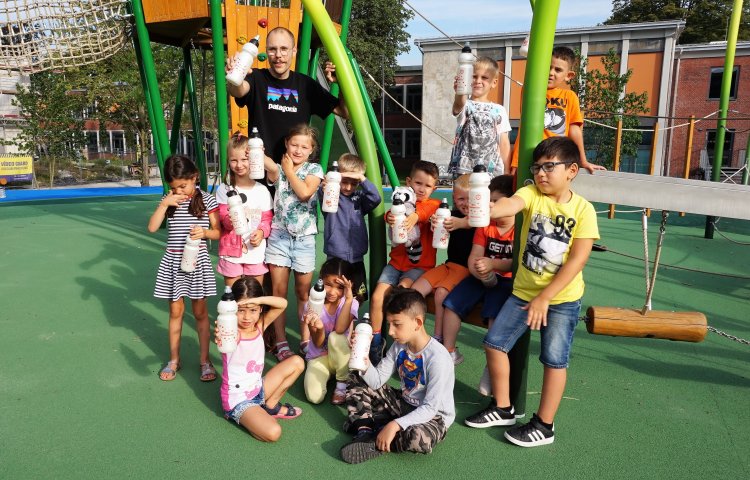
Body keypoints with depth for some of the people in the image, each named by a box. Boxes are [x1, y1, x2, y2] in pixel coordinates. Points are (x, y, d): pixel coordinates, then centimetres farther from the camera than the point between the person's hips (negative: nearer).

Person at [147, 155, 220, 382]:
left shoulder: (207, 200, -5)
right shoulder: (168, 199, 3)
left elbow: (219, 232, -3)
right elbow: (152, 227, -5)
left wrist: (204, 232, -22)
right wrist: (164, 204, -13)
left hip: (197, 260, -2)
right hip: (172, 260, 3)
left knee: (200, 312, 7)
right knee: (175, 311, 11)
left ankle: (205, 360, 19)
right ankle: (174, 359, 25)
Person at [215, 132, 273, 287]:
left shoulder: (262, 190, 1)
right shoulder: (224, 190, -1)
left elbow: (267, 218, 5)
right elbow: (222, 216, -7)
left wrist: (262, 231, -15)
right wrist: (229, 220, -30)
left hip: (256, 253, 1)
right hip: (231, 252, -1)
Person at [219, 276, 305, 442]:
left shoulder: (259, 326, -5)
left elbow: (282, 304, -15)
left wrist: (259, 299, -32)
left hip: (258, 389, 7)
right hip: (238, 400, -7)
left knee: (297, 362, 4)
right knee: (273, 433, -27)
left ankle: (270, 405, 9)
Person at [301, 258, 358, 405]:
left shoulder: (351, 303, -14)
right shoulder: (312, 305, -12)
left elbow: (339, 329, -32)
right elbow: (318, 344, -15)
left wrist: (348, 299, -36)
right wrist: (318, 328, -38)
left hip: (341, 356, 0)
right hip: (319, 356, 0)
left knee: (335, 337, -34)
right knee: (314, 397, -26)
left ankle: (342, 383, -12)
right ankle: (328, 374, 8)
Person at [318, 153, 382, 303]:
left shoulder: (360, 197, 5)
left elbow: (376, 198, -13)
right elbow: (321, 196, -28)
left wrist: (362, 179, -25)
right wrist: (323, 188, -52)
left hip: (356, 259, 3)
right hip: (335, 259, -3)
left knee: (359, 297, 13)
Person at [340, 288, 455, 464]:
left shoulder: (437, 358, -28)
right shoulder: (399, 346, -6)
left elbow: (430, 407, -27)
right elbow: (377, 381, -6)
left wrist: (395, 425, -36)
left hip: (433, 416, -7)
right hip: (404, 404, 7)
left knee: (418, 438, -41)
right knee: (357, 379, 3)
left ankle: (375, 441, -14)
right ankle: (365, 431, -15)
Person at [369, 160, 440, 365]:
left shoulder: (434, 204, 1)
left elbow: (428, 211, -24)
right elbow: (391, 214, -13)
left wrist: (416, 215, -47)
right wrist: (390, 216, -38)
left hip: (420, 265, -3)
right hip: (397, 262, 3)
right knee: (377, 296, -12)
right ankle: (375, 340, 6)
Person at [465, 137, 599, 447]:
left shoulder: (583, 209, -12)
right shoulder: (531, 194, -6)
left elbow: (577, 260, -16)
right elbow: (509, 205, -30)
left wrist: (544, 298, -19)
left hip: (562, 298, -3)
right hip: (523, 291, 4)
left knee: (554, 359, 2)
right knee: (494, 343, 5)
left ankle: (544, 425, 20)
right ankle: (502, 409, 24)